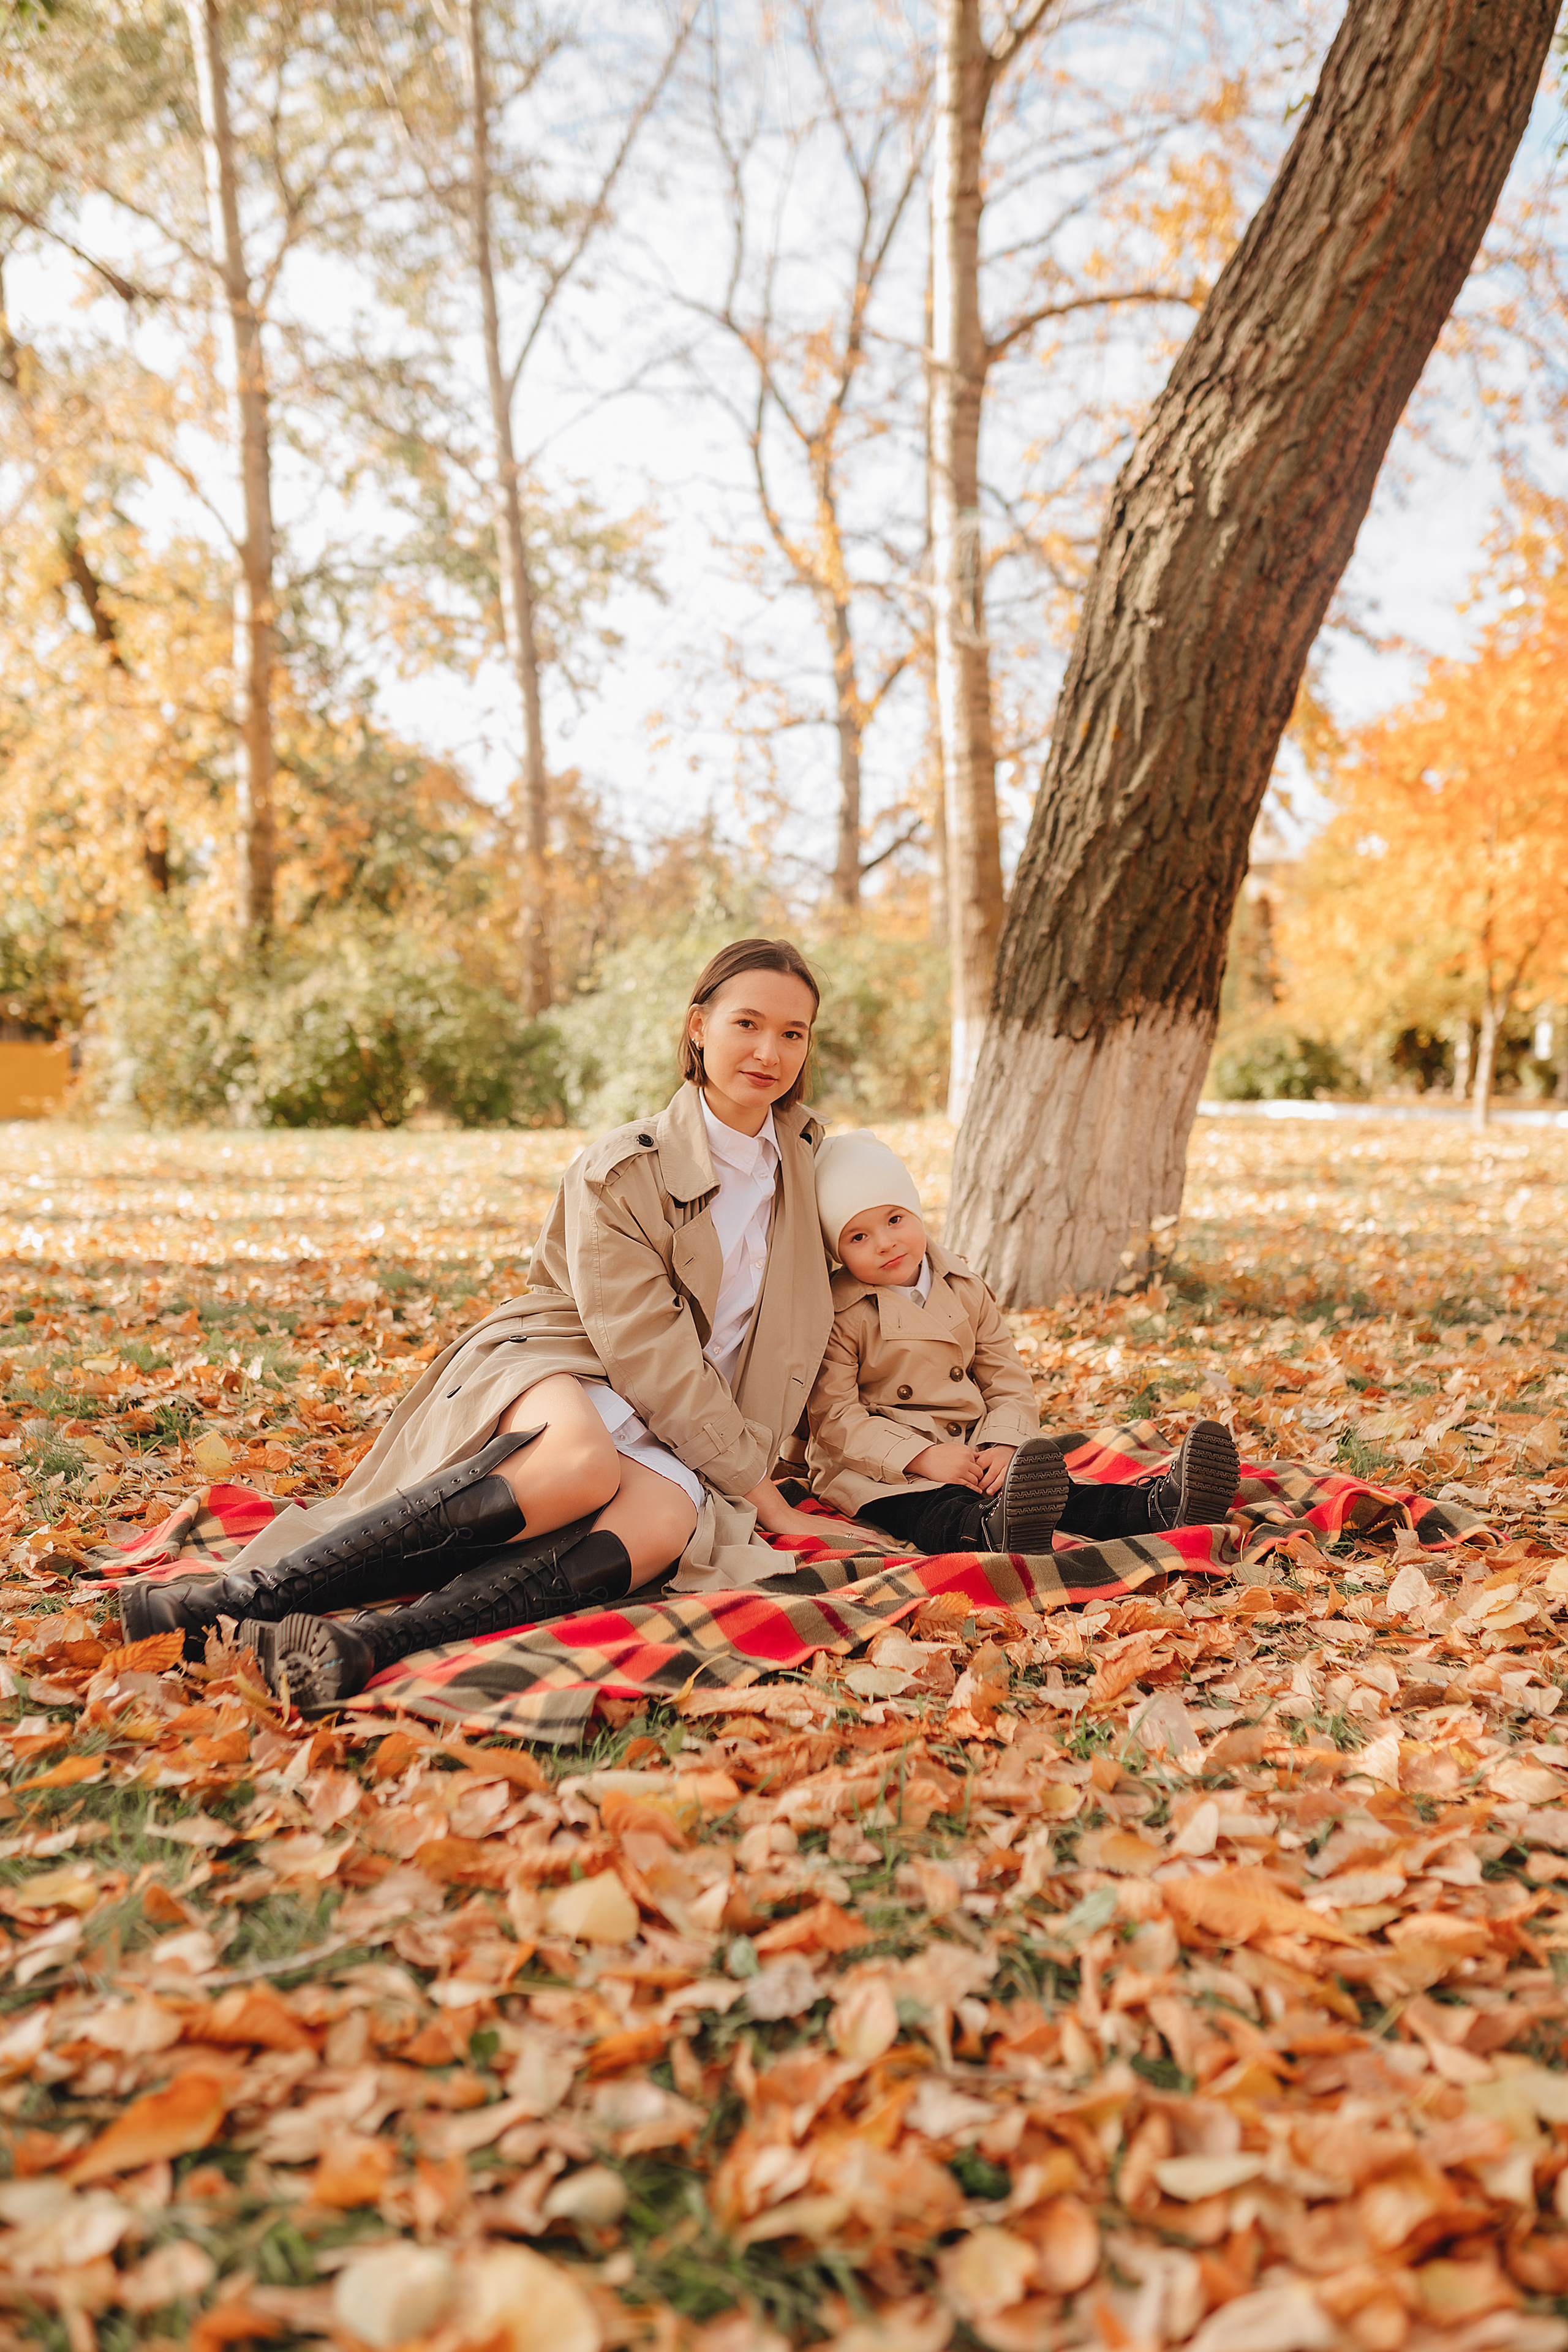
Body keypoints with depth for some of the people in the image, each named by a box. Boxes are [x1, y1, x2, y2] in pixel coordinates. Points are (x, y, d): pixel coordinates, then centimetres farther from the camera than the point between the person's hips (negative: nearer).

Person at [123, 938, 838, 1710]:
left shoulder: (800, 1150, 9)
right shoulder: (618, 1172, -8)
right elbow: (647, 1355, -13)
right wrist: (761, 1493, -12)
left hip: (664, 1441, 4)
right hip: (546, 1372, -4)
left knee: (663, 1521, -34)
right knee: (581, 1462, -42)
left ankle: (366, 1642, -46)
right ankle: (254, 1593, -38)